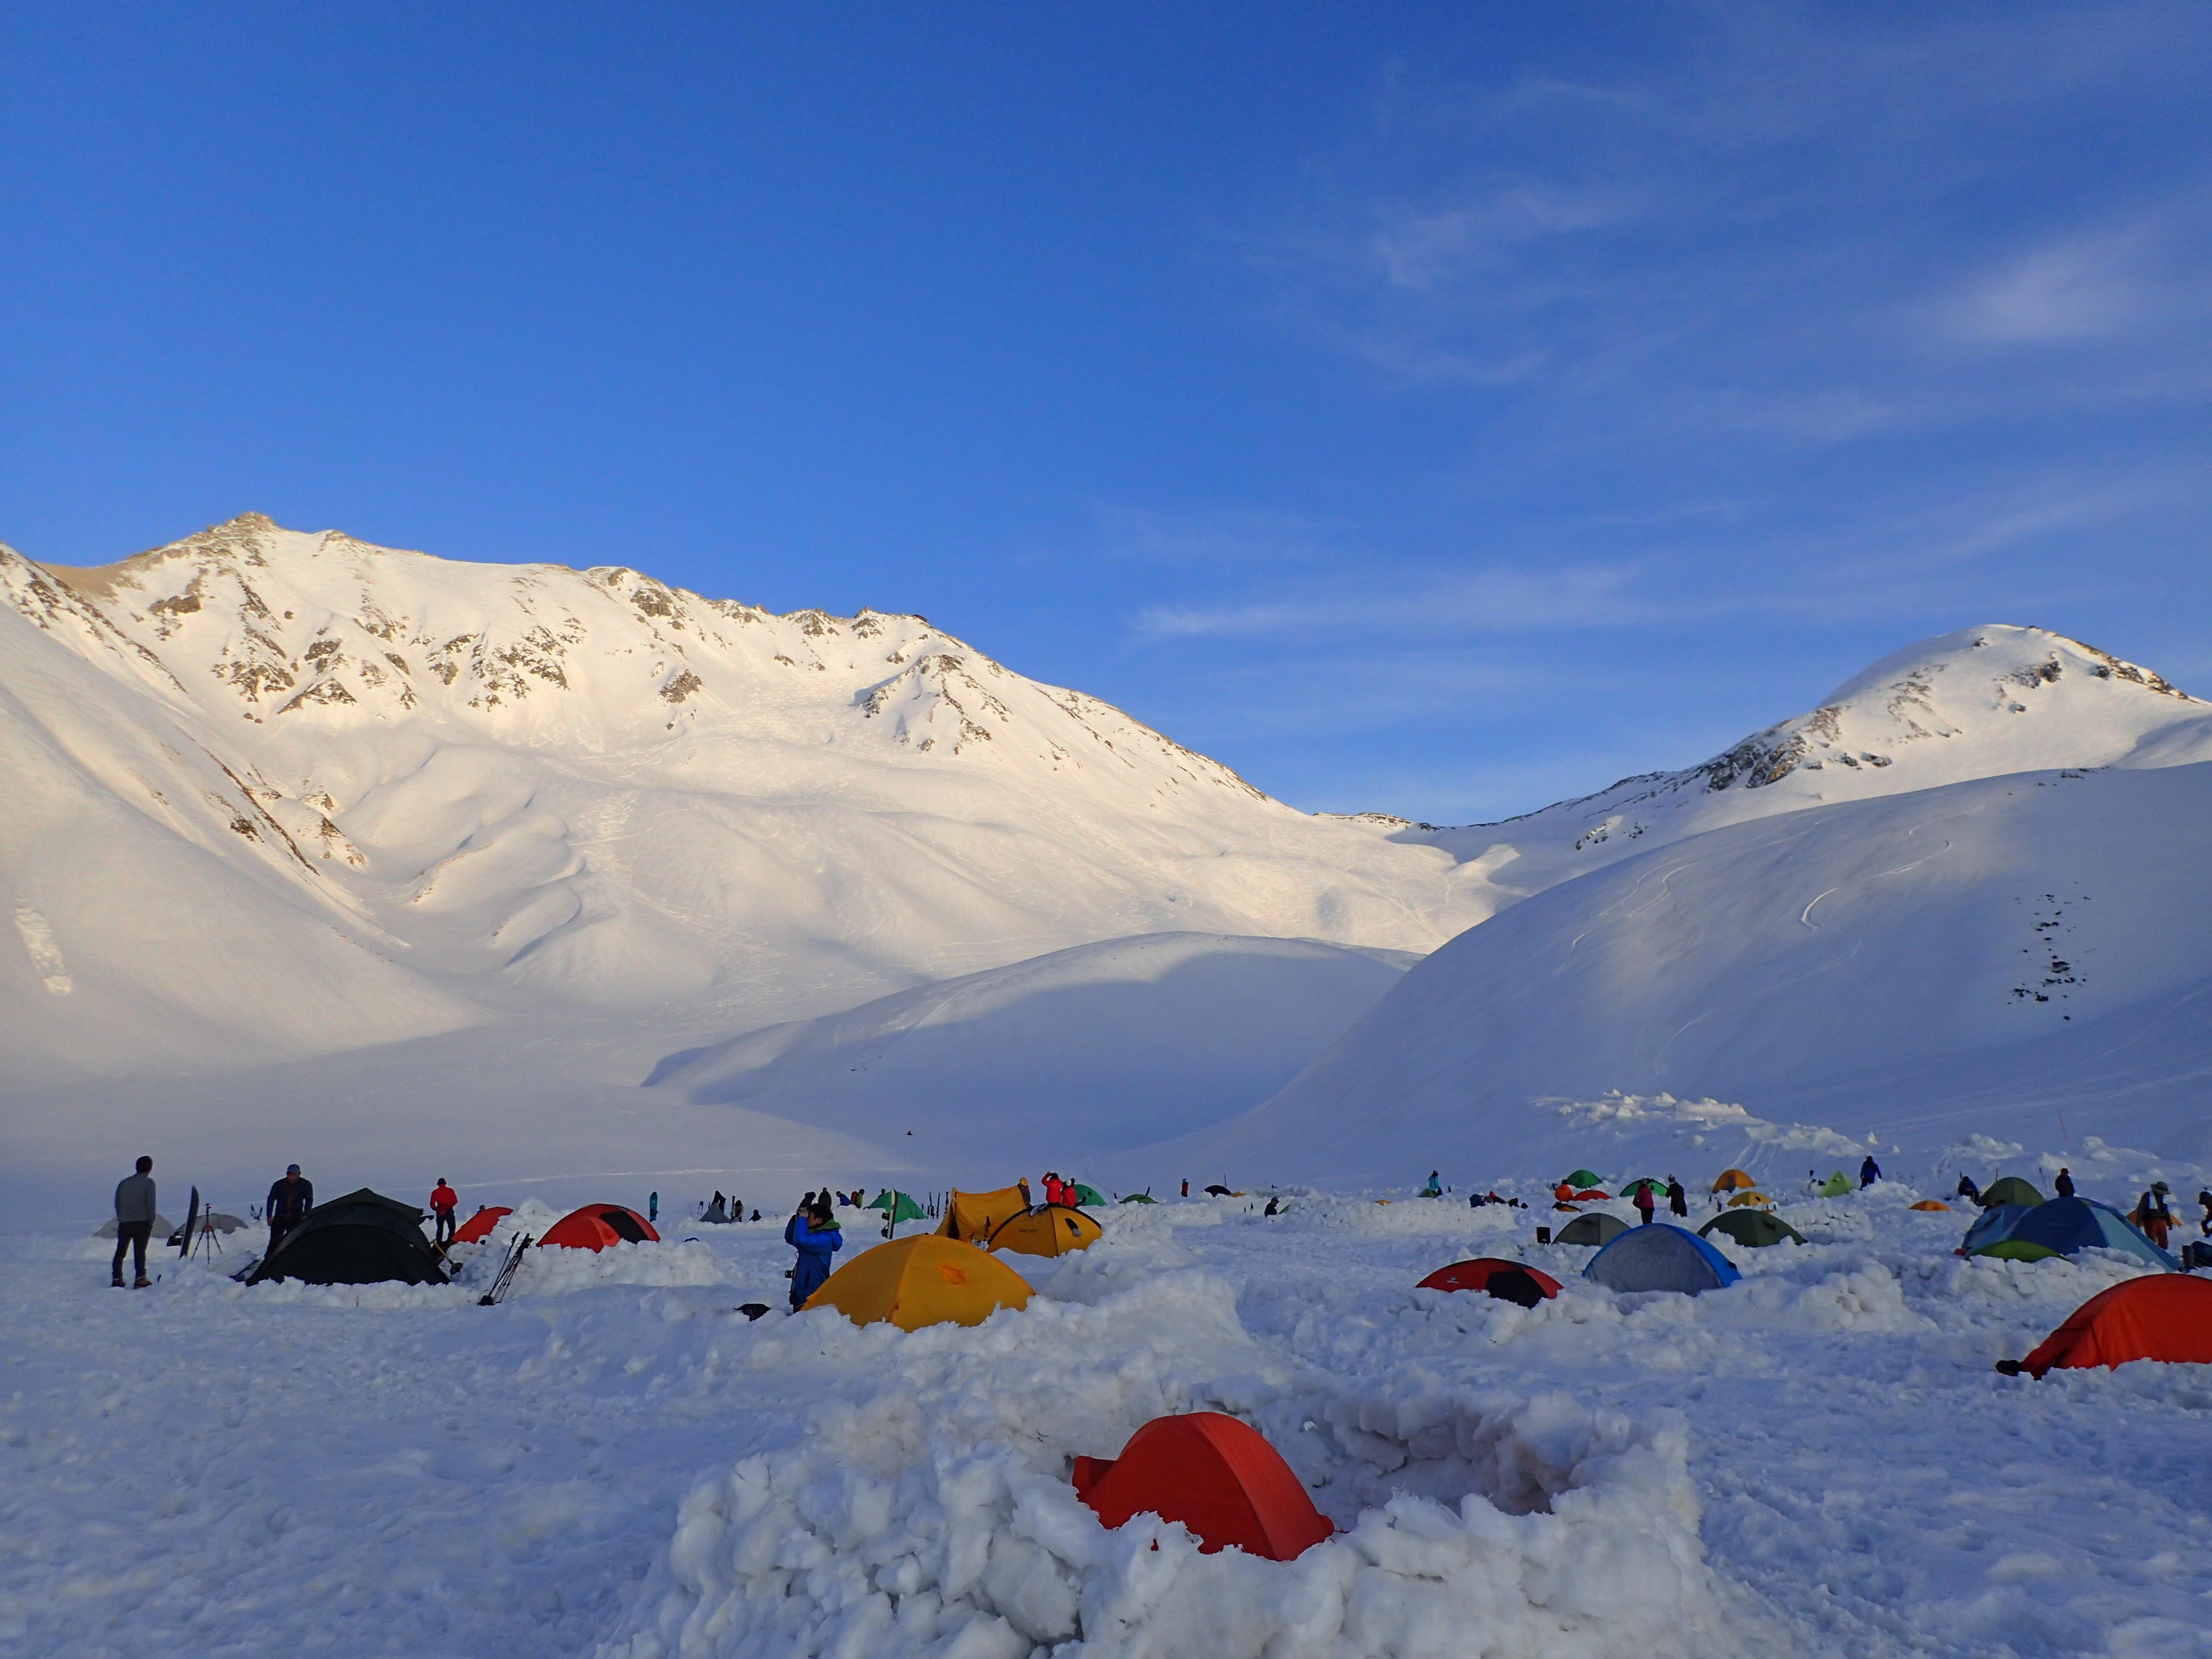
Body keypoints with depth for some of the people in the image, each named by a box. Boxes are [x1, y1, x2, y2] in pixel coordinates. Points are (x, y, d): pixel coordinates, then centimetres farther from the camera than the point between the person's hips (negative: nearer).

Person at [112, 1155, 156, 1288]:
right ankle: (141, 1278, -7)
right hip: (142, 1222, -4)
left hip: (124, 1223, 4)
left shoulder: (124, 1182, 10)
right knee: (140, 1251, 0)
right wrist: (152, 1221, -2)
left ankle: (117, 1278, 11)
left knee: (120, 1251, 13)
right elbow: (151, 1203, -10)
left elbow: (117, 1203, 12)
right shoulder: (148, 1182, -4)